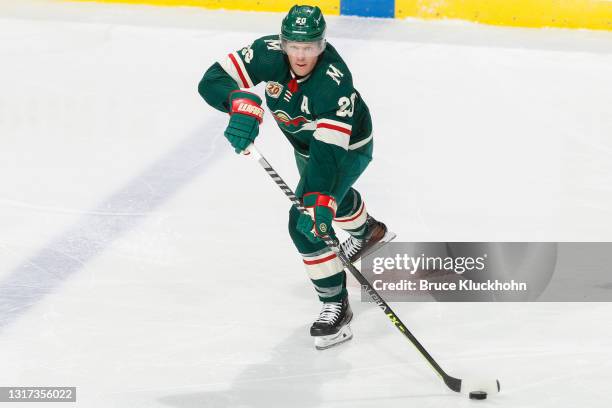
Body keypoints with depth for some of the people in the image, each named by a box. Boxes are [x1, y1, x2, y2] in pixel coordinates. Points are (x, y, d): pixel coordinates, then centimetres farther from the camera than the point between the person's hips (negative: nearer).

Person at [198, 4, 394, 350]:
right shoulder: (269, 53, -29)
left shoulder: (333, 81, -41)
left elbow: (329, 149, -45)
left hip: (347, 146, -7)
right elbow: (212, 81, -34)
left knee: (307, 222, -22)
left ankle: (336, 304, -7)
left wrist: (318, 202, -55)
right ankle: (369, 231, 68)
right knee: (329, 193, 34)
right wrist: (242, 102, -54)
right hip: (305, 141, 7)